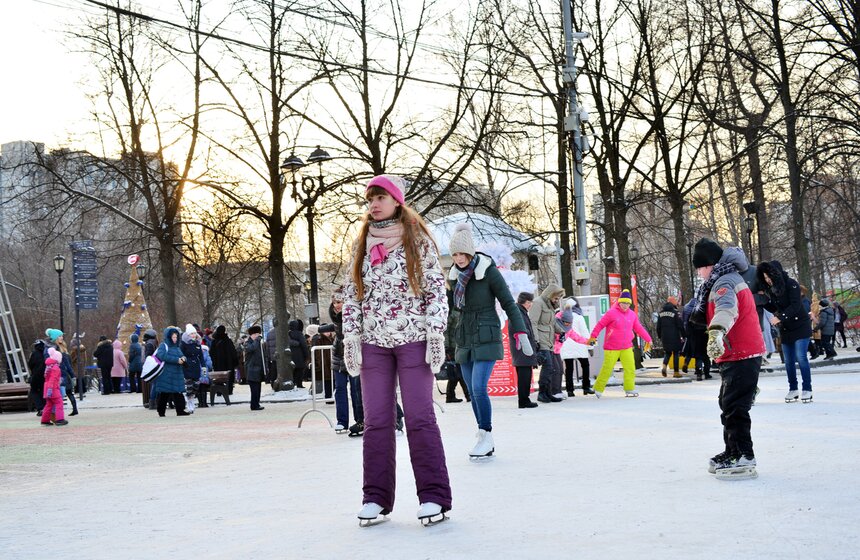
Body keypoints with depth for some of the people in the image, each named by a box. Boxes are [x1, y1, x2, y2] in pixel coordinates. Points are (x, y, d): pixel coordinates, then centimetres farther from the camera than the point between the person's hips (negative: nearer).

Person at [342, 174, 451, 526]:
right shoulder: (362, 244, 11)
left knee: (420, 417, -4)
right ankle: (376, 497, 8)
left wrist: (435, 332, -10)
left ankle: (433, 496, 0)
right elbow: (351, 293, 11)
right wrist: (350, 337, 3)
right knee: (376, 421, 3)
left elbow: (437, 288, -1)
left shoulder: (418, 239, 2)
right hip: (374, 342, 3)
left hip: (413, 339, -3)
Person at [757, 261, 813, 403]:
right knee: (788, 360, 5)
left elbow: (795, 306, -23)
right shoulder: (771, 288, 4)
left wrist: (780, 317, -28)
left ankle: (807, 389, -6)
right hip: (785, 328, 6)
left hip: (800, 325, -6)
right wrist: (763, 300, 0)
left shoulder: (791, 284, -15)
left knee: (801, 357, -12)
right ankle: (793, 389, 14)